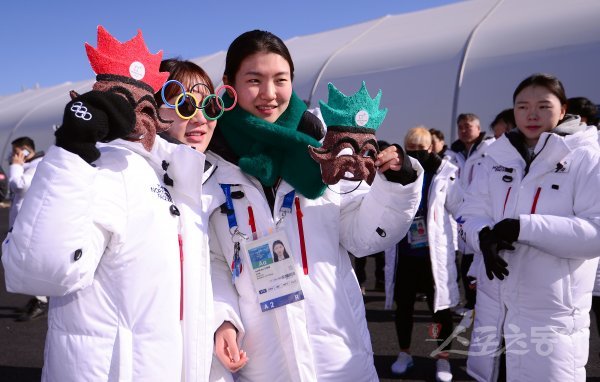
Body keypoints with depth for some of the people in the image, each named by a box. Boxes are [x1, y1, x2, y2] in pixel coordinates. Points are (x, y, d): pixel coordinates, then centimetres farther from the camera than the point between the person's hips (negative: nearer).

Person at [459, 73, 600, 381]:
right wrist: (484, 236, -20)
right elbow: (471, 212, 3)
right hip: (493, 302, 5)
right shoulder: (497, 157, 7)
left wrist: (524, 227, -24)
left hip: (551, 311, -4)